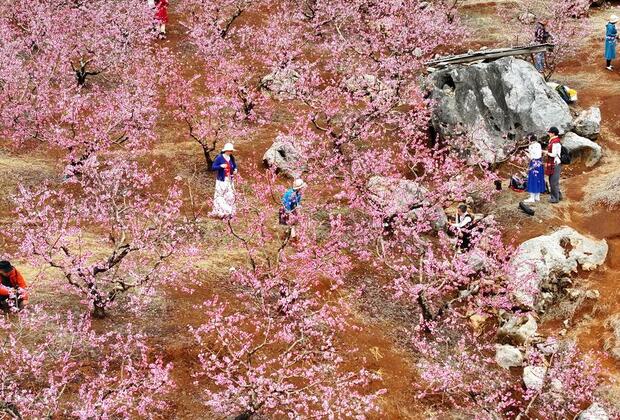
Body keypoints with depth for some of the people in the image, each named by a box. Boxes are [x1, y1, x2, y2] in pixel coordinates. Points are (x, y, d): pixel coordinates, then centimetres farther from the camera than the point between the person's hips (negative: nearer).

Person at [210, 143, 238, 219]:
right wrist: (221, 166, -26)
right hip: (222, 181, -5)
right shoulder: (219, 158, -10)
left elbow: (234, 165, 23)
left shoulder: (231, 158, 6)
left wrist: (235, 169, 1)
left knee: (230, 196, 5)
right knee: (220, 197, -7)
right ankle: (220, 212, -1)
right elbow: (213, 167, -10)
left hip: (229, 181, 5)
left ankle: (229, 212, 12)